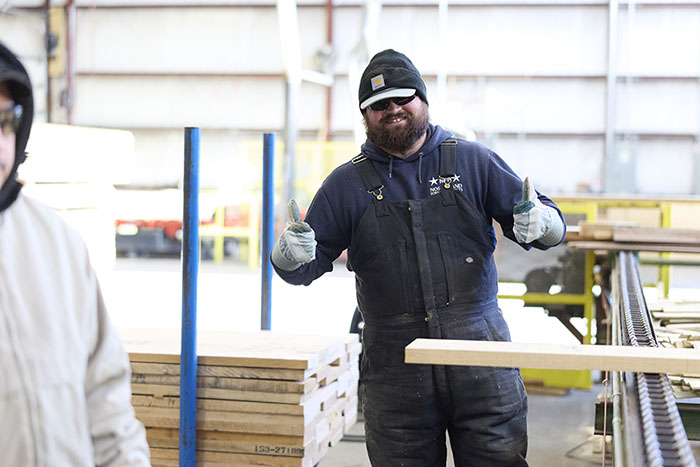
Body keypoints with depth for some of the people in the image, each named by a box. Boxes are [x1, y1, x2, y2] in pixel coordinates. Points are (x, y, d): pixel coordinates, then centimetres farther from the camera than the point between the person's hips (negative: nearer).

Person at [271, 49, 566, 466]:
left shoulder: (473, 161, 7)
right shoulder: (347, 184, 8)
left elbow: (552, 224, 8)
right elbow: (308, 265, 8)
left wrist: (538, 222, -16)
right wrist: (293, 256, -15)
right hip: (394, 366, 1)